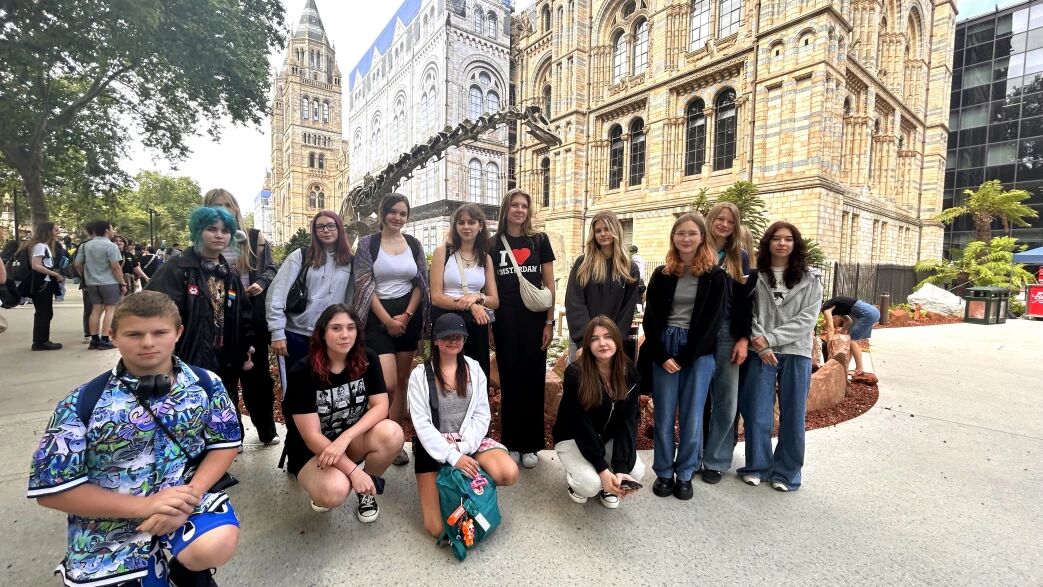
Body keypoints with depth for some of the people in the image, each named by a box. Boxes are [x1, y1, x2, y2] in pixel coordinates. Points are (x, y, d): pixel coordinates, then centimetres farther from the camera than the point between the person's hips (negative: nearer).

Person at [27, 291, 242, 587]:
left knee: (216, 546, -26)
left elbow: (225, 443, 1)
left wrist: (190, 496, -17)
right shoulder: (82, 403, -10)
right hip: (112, 528, 1)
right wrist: (143, 506, -18)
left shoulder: (205, 384, -7)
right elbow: (52, 489, -6)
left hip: (186, 503, 0)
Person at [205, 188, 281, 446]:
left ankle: (267, 430, 23)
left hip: (254, 315, 1)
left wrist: (262, 283, -12)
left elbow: (271, 269, 7)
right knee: (224, 375, 9)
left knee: (257, 373, 9)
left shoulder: (255, 238, 4)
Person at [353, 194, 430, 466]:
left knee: (402, 381, 8)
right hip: (379, 317, -3)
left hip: (409, 316, 4)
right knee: (387, 384, -13)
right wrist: (388, 320, -12)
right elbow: (365, 285, -7)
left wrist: (407, 315, -6)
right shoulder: (368, 243, -1)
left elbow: (421, 284, 7)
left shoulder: (413, 244, 8)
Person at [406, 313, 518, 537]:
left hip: (469, 441, 3)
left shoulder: (474, 369, 2)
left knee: (509, 474, -24)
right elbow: (421, 424, -11)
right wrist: (453, 456, -18)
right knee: (437, 529, -11)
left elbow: (482, 416, 0)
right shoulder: (420, 374, -6)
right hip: (434, 446, -2)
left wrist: (463, 449, -14)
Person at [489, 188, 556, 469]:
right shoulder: (494, 243, 7)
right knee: (509, 380, 7)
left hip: (534, 319, 0)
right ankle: (511, 443, 20)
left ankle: (530, 445, 19)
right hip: (505, 321, 0)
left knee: (533, 380, 5)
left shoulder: (539, 240, 5)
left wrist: (549, 322, -2)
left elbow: (549, 284, 4)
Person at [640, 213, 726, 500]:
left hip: (699, 352, -1)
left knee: (692, 417, 6)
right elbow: (651, 317, 2)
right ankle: (664, 472, 20)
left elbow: (712, 320, -4)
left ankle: (685, 474, 22)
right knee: (664, 415, 5)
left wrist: (684, 358, -9)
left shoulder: (715, 276, 1)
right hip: (663, 349, 1)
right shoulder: (661, 274, 6)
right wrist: (661, 356, -8)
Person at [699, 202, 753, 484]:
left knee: (726, 401, 4)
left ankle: (716, 460, 20)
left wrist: (744, 338, -2)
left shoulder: (740, 256, 10)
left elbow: (745, 301, 7)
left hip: (728, 336, 2)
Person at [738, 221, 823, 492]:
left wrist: (771, 338, -14)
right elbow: (748, 314, -2)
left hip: (796, 353, 1)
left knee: (793, 416, 8)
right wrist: (761, 345, -14)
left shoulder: (810, 281, 5)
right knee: (758, 415, 4)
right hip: (761, 354, -1)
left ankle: (786, 472, 24)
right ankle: (757, 467, 22)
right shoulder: (755, 277, 2)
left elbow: (806, 320, -4)